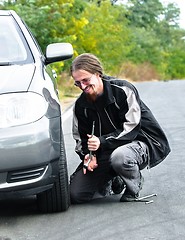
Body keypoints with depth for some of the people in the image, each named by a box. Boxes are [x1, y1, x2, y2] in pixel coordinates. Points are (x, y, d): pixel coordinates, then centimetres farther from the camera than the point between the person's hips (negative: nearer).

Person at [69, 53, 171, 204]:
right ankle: (113, 180, 19)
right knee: (75, 194, -9)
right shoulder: (81, 105, 1)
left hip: (141, 142, -5)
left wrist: (102, 142, -28)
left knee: (119, 157, -44)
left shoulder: (123, 90, -17)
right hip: (106, 152, 5)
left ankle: (135, 185, -8)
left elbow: (131, 129, -19)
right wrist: (89, 155, -12)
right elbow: (81, 138, 10)